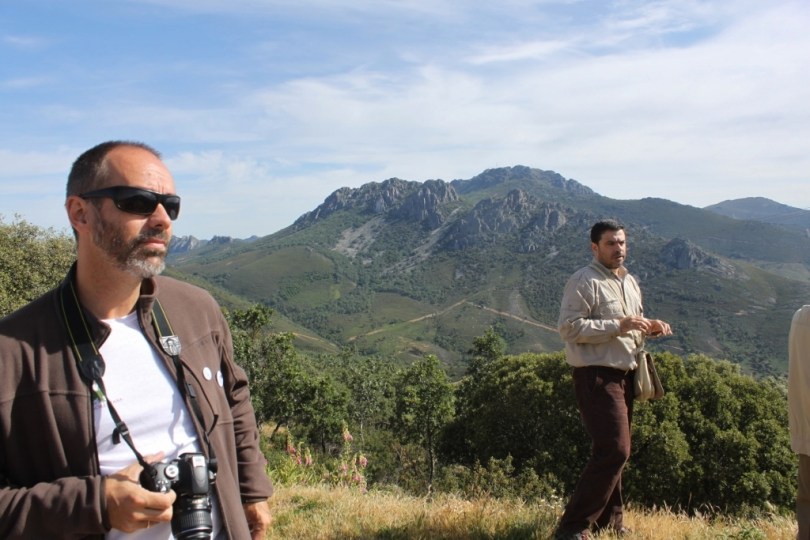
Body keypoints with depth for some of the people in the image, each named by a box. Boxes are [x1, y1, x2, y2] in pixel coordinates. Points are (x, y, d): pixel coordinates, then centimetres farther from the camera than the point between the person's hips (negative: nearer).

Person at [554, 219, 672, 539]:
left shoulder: (630, 282, 16)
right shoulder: (584, 281, -12)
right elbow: (569, 328, -21)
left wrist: (649, 328, 4)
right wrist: (618, 326, -25)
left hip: (624, 375, 9)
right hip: (597, 376, -9)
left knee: (612, 451, 16)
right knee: (614, 450, -13)